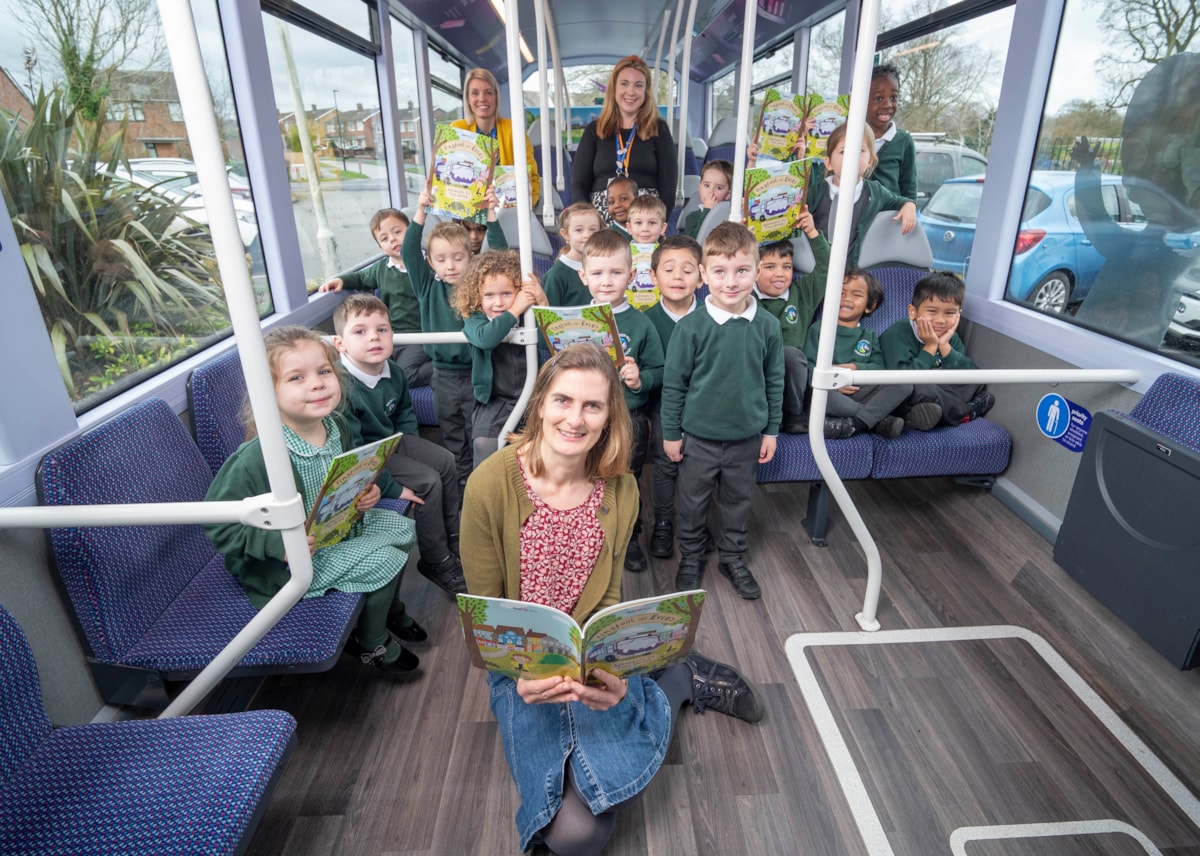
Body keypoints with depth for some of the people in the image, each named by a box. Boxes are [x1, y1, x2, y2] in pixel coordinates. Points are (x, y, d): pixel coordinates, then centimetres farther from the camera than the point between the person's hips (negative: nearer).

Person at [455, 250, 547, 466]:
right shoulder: (474, 319, -2)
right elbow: (485, 338, -25)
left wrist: (542, 302, -21)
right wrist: (515, 310, -23)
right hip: (494, 402, 0)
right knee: (485, 444, -15)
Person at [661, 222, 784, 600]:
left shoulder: (767, 327, -6)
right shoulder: (691, 327, -14)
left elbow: (775, 382, 4)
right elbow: (673, 383, -7)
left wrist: (771, 430, 6)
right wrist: (670, 433, -4)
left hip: (747, 438, 2)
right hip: (699, 437, -2)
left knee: (737, 502, 19)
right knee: (692, 503, 14)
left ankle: (733, 557, 40)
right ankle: (691, 558, 36)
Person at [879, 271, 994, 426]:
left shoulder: (950, 336, 1)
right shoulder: (897, 334, -19)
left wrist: (944, 346, -17)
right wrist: (930, 347, -23)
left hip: (936, 392, 6)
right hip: (901, 400, -6)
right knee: (917, 388, -35)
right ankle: (964, 412, -9)